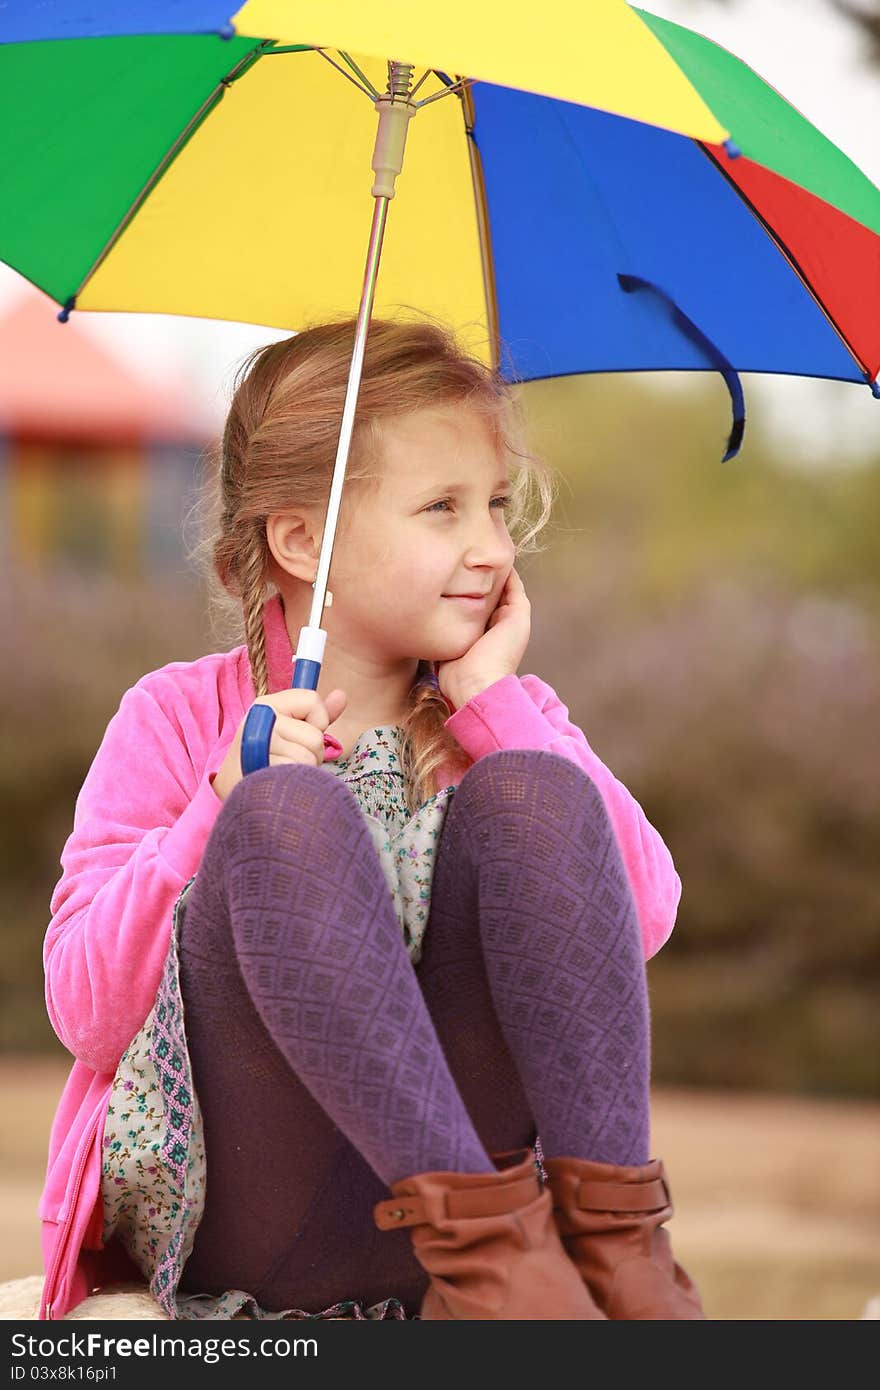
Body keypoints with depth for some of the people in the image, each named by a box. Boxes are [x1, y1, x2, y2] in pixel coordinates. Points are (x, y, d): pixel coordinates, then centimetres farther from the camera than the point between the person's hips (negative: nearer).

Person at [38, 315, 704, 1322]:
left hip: (477, 1153, 2)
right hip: (242, 1227, -2)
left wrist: (491, 701, -3)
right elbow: (84, 1010, -3)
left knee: (532, 791, -20)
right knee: (291, 814, -28)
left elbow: (641, 915, -2)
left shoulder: (510, 715, 17)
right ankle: (488, 1237, -34)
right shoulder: (179, 720, 7)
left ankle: (611, 1233, -29)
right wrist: (225, 805, -14)